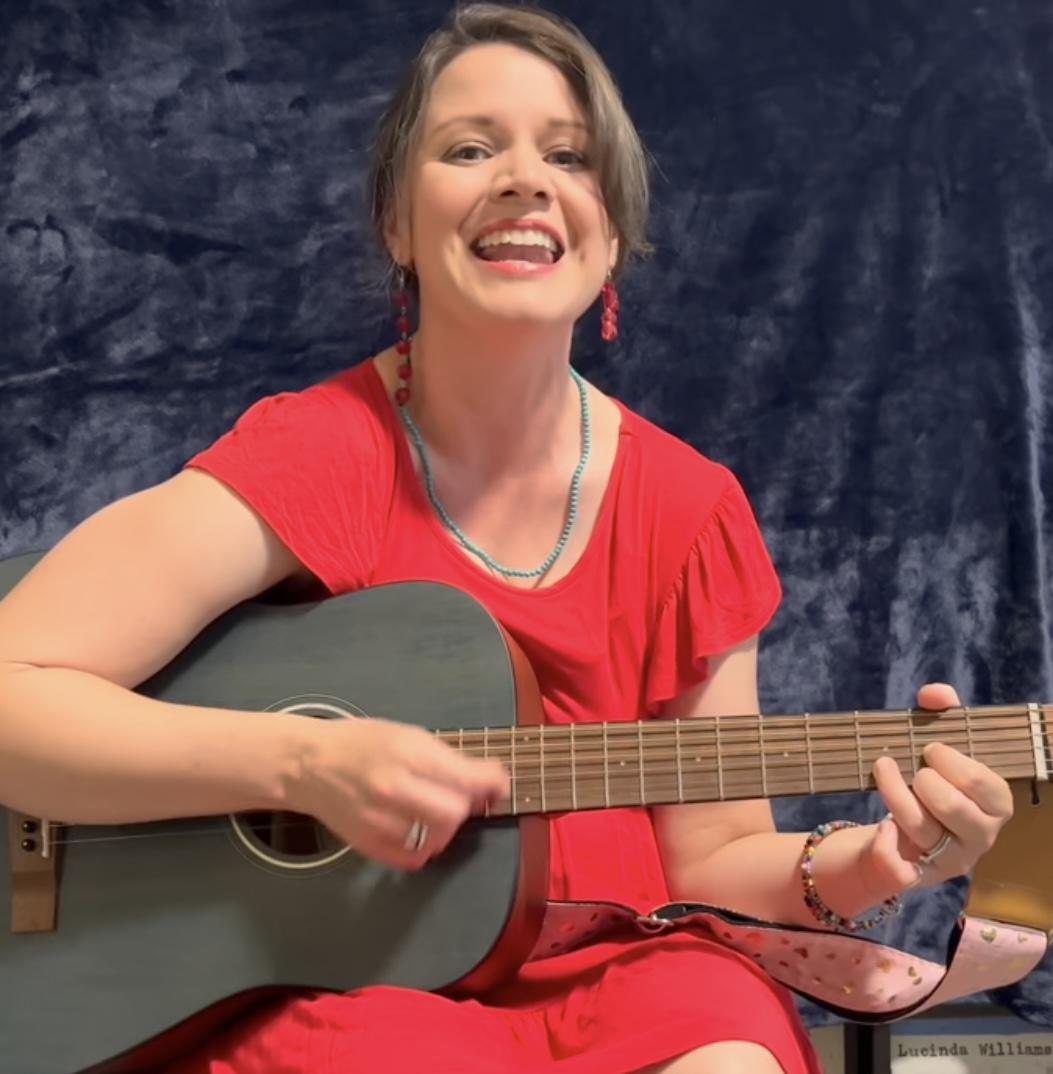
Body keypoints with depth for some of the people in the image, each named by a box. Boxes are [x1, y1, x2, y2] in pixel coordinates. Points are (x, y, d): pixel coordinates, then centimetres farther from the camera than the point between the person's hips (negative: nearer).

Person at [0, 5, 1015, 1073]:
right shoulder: (319, 453, -13)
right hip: (329, 978, -2)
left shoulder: (689, 508, -3)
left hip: (606, 965, 3)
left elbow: (706, 858, 4)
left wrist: (854, 867, -16)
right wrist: (305, 765, -30)